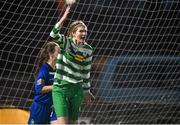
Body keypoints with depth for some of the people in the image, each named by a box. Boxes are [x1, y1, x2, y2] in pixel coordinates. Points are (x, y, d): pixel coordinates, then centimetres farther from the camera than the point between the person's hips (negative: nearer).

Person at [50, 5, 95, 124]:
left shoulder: (88, 50, 4)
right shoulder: (65, 42, -5)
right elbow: (54, 34, -27)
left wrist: (86, 91, 17)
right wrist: (64, 18, -38)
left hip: (77, 89, 4)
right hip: (60, 88, -4)